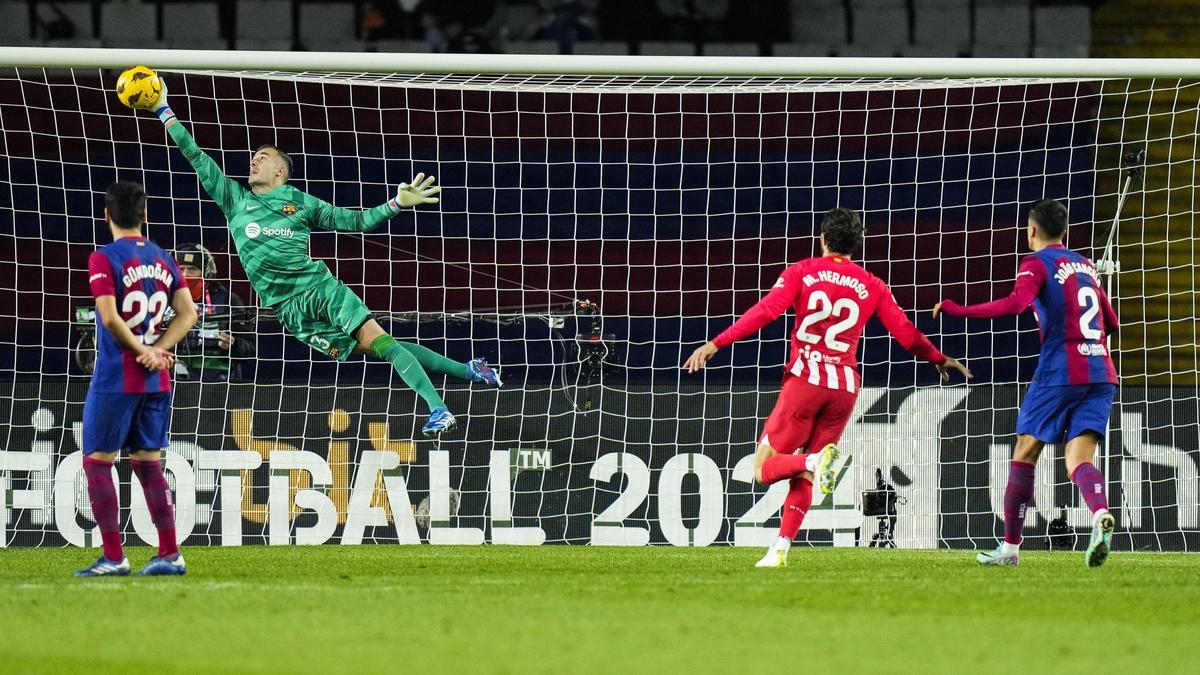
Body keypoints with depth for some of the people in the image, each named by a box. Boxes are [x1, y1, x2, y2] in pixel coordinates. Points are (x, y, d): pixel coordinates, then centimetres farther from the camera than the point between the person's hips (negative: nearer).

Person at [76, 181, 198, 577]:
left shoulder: (104, 259, -9)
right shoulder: (162, 259, 10)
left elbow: (110, 317, -18)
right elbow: (187, 314, 7)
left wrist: (145, 352, -6)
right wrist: (155, 350, -2)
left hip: (116, 378, -6)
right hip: (157, 380, 6)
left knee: (97, 462, 2)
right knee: (148, 462, 11)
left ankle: (113, 557, -3)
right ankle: (169, 555, 6)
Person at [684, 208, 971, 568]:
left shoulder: (802, 272, 3)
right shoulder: (872, 286, 10)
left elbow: (766, 311, -9)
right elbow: (905, 332, 11)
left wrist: (716, 343, -9)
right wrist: (940, 360, 28)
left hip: (804, 379, -3)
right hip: (845, 386, 3)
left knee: (764, 468, 2)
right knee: (802, 478, 12)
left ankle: (815, 459, -27)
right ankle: (780, 550, 1)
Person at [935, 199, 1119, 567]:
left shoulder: (1036, 263, -2)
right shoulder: (1084, 265, 19)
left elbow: (1016, 302, -21)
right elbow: (1110, 322, 25)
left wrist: (958, 310, -19)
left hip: (1060, 372, -5)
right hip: (1101, 373, 5)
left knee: (1024, 454, 8)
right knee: (1079, 459, -3)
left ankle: (1010, 547, 10)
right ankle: (1101, 513, -36)